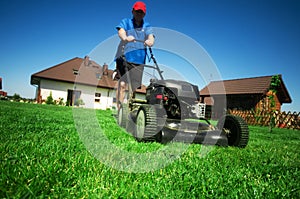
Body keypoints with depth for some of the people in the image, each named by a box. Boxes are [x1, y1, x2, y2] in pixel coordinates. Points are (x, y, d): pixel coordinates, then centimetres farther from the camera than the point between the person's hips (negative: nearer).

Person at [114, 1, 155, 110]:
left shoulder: (147, 26, 18)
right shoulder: (125, 22, 15)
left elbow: (151, 37, -3)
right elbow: (121, 32, -8)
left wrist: (150, 41, -28)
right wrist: (125, 38, -32)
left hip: (139, 60, 2)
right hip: (124, 57, -1)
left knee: (136, 87, -2)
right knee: (122, 84, -13)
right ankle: (120, 109, -8)